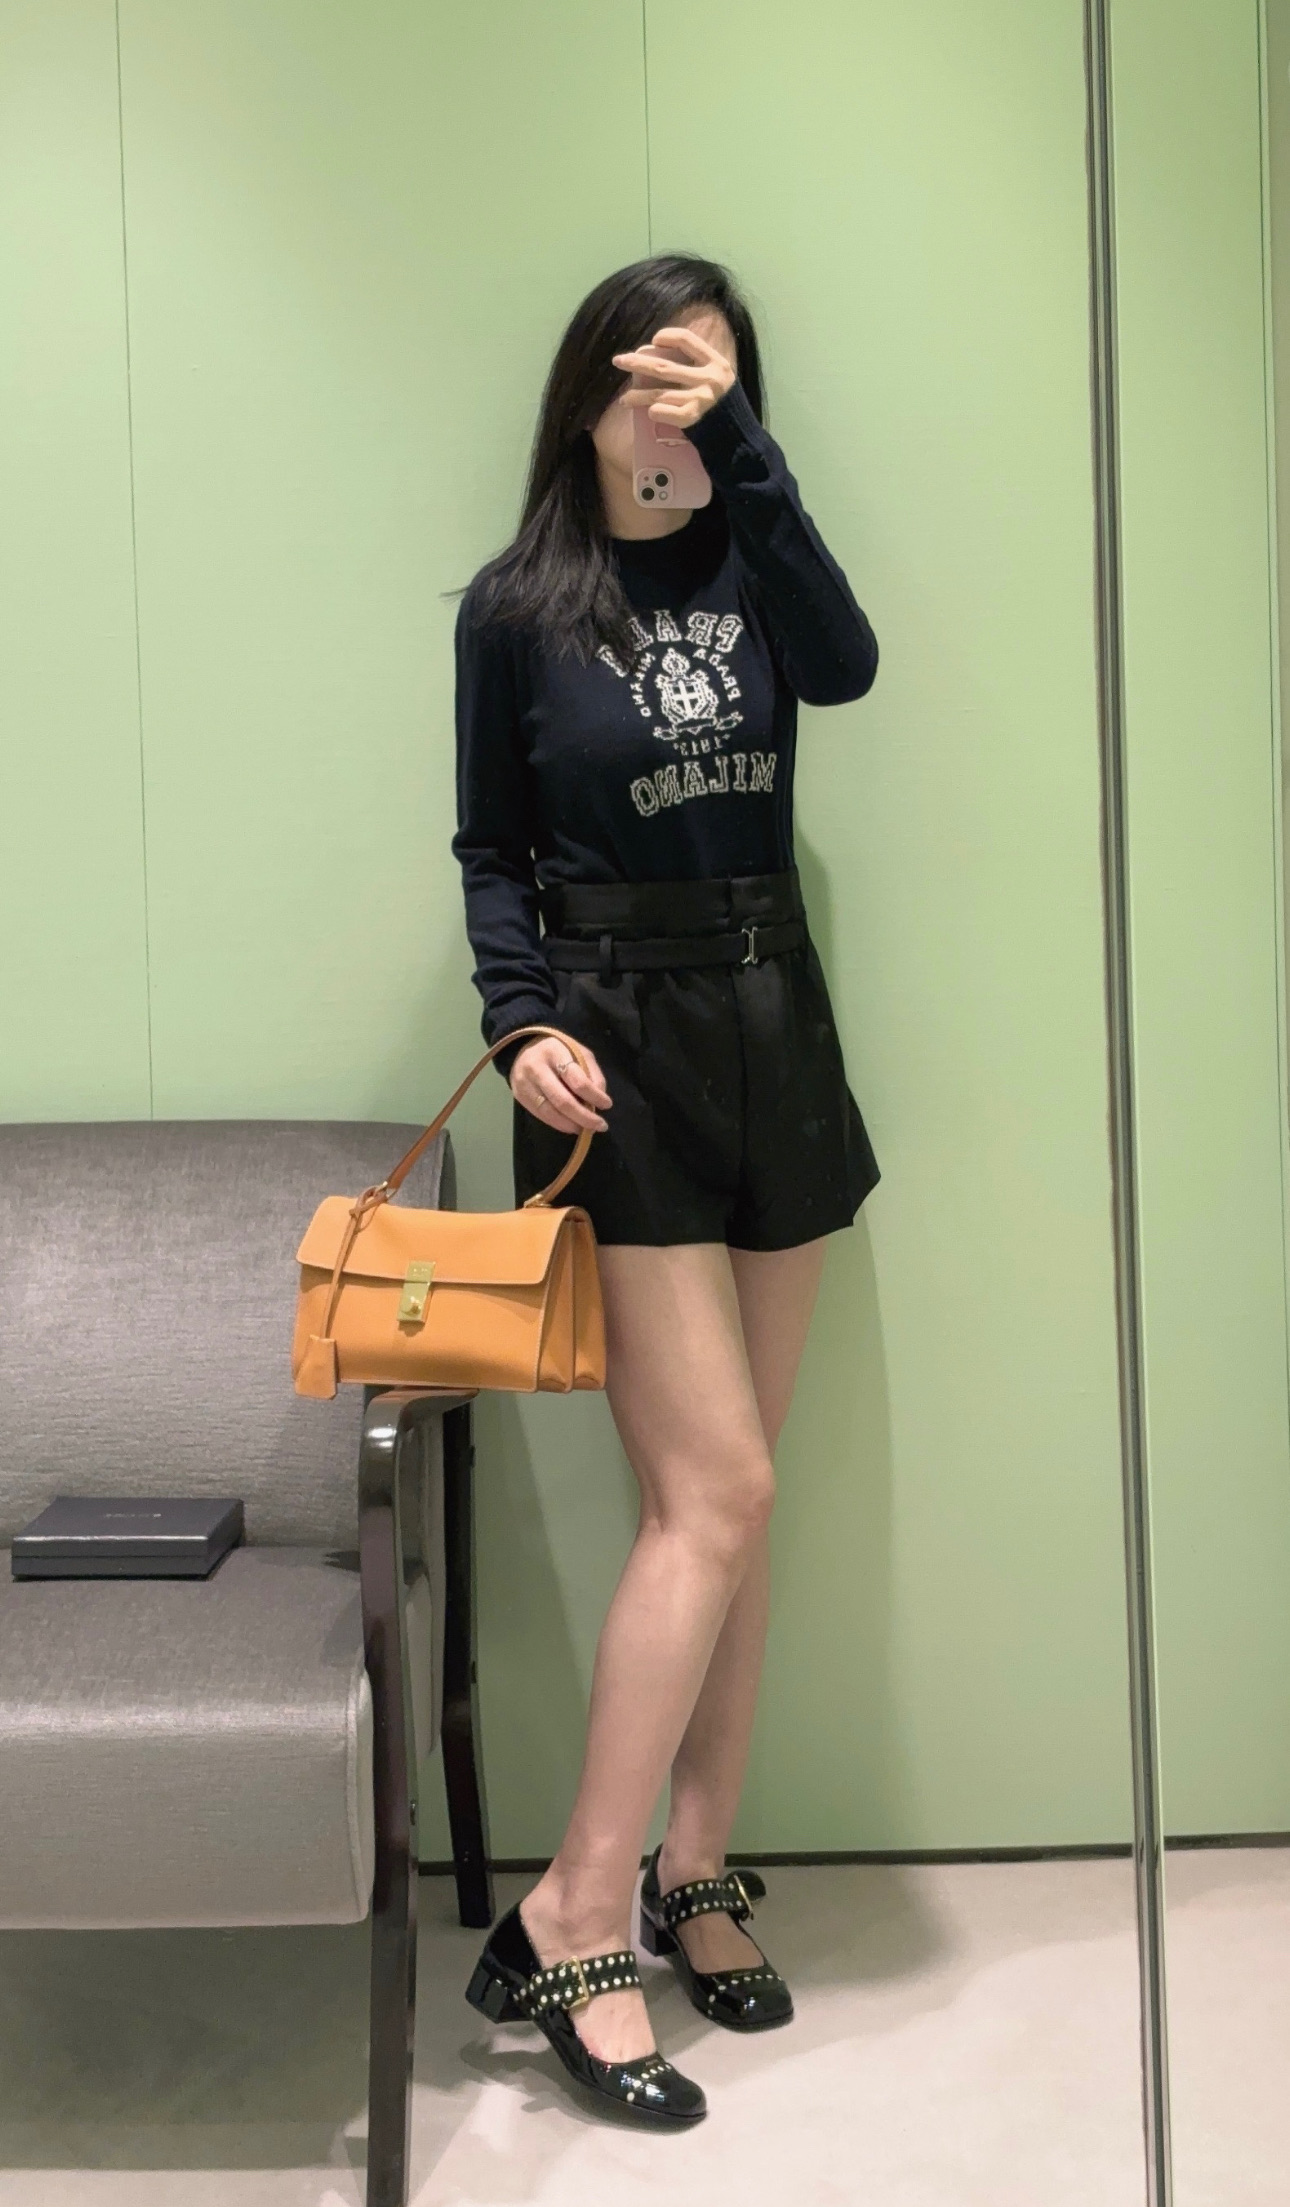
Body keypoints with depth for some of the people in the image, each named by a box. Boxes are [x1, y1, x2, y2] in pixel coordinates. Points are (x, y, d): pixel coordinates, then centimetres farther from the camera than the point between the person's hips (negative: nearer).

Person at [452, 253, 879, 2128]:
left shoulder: (744, 568, 10)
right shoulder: (517, 607, 2)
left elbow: (846, 666, -12)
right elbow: (491, 851, 4)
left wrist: (741, 443, -15)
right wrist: (523, 1021, -12)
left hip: (775, 1039, 4)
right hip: (620, 1054, -4)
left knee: (726, 1498, 7)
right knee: (718, 1495, -11)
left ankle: (695, 1872, 21)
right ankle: (572, 1925, 0)